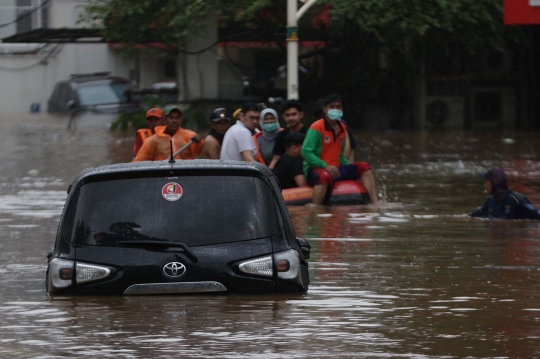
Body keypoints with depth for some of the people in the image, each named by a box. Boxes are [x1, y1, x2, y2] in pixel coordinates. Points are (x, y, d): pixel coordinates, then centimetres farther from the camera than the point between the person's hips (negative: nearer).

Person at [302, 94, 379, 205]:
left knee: (364, 167, -4)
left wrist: (350, 170, 6)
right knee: (325, 176, -42)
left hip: (335, 168, 8)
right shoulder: (317, 127, -8)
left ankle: (375, 204, -14)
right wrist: (325, 166, -24)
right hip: (316, 169, -8)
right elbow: (306, 152, -15)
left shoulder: (342, 128, 16)